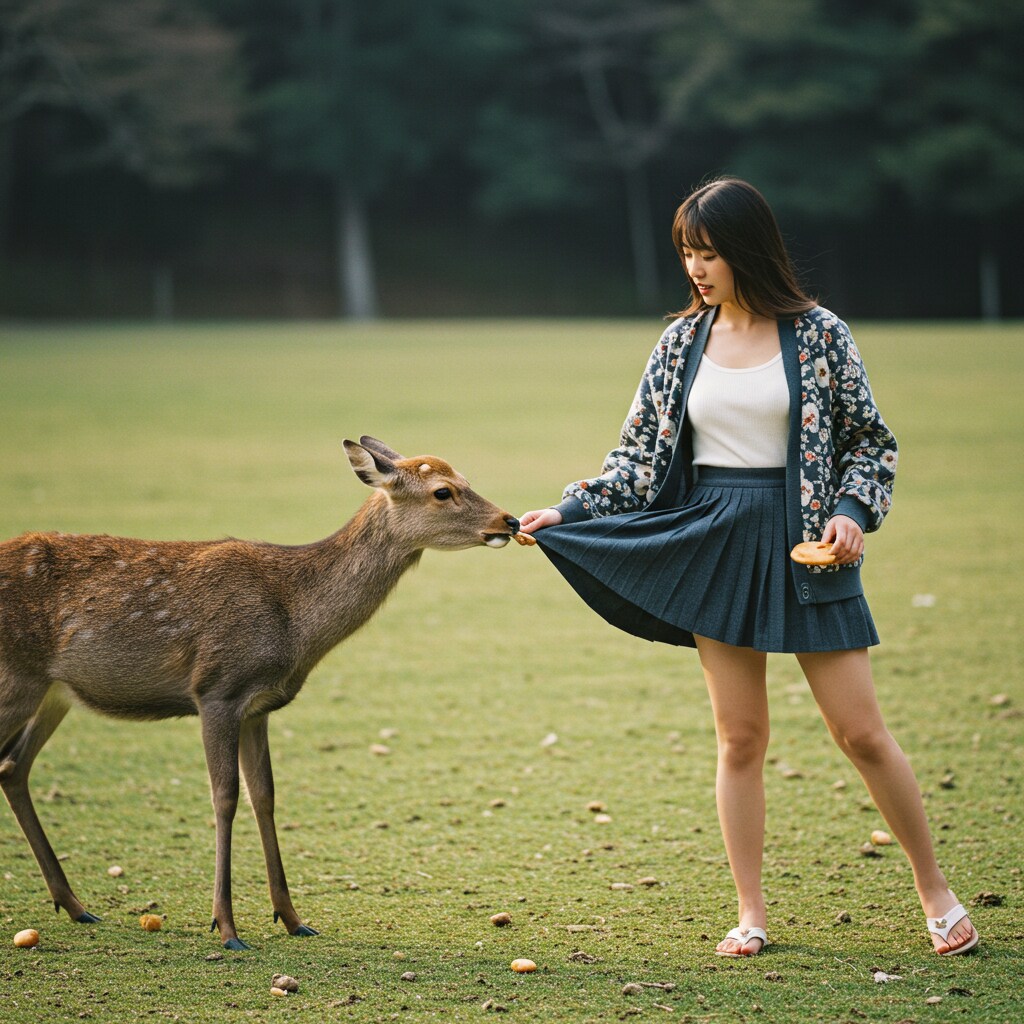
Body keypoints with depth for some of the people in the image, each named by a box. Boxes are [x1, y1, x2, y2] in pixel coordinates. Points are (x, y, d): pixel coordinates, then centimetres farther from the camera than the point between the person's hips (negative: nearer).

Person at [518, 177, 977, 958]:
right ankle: (752, 915, 12)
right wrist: (567, 514, -1)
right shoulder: (684, 342, 6)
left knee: (862, 732, -1)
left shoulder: (817, 334, -3)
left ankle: (936, 892, 14)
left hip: (804, 542, -3)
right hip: (714, 543, 3)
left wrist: (853, 511, -14)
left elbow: (872, 440, 3)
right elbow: (640, 456, 9)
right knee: (740, 738, 4)